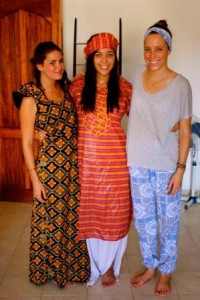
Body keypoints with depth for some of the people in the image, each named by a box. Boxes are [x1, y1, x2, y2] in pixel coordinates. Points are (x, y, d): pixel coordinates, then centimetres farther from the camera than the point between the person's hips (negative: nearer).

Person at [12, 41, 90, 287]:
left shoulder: (66, 88, 5)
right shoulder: (31, 98, -12)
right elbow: (26, 143, -10)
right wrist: (35, 178, -12)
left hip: (74, 164, 6)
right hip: (49, 166, -5)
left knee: (74, 217, 16)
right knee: (51, 220, 10)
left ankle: (73, 265, 37)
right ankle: (50, 269, 33)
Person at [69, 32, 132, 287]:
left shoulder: (124, 87, 0)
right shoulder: (78, 84, 2)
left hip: (115, 158, 0)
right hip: (86, 157, 1)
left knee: (114, 212, 9)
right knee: (88, 211, 11)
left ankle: (109, 265, 32)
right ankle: (95, 263, 34)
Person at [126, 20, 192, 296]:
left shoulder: (181, 85, -10)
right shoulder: (138, 74, 1)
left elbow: (185, 131, -8)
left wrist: (180, 169, -11)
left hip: (166, 165, -3)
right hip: (138, 163, 4)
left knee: (168, 221, 11)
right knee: (143, 218, 15)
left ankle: (165, 272, 33)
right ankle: (150, 266, 37)